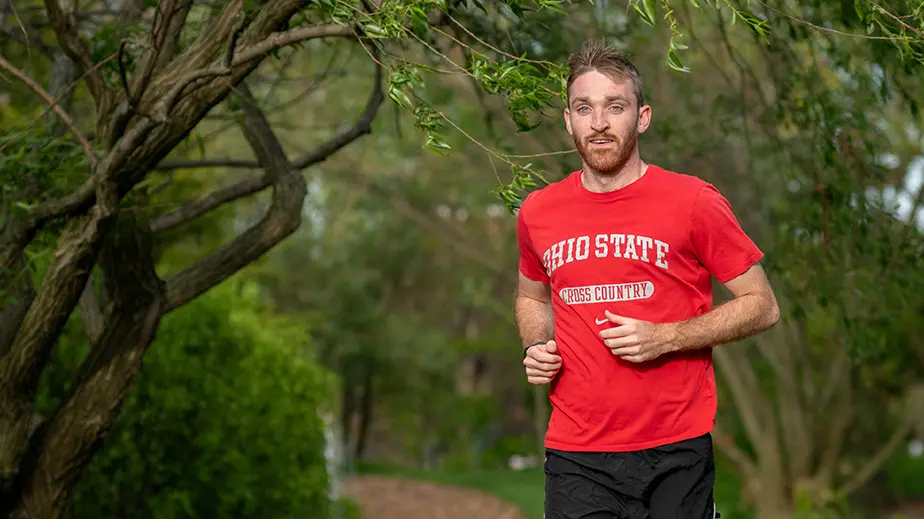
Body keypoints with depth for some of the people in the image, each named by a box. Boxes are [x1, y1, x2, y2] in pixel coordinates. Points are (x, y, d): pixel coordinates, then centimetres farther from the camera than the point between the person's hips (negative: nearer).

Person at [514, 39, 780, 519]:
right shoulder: (537, 212, 5)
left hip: (676, 452, -2)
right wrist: (536, 347, 3)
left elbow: (762, 305, -1)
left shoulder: (694, 202, -5)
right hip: (576, 458, 2)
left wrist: (666, 338, -13)